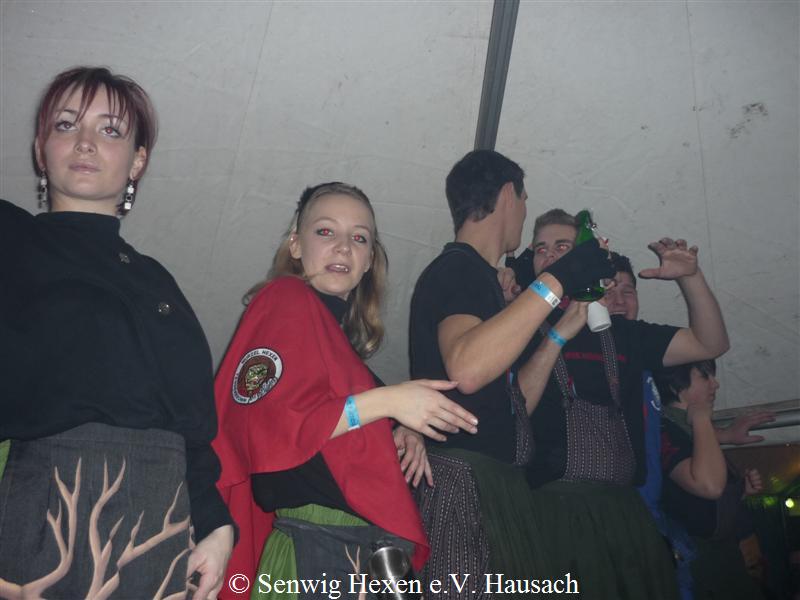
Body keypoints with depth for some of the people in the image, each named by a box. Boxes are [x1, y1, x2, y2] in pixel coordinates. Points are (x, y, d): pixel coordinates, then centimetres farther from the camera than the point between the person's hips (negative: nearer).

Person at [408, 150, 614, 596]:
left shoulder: (475, 275, 21)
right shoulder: (459, 268, -8)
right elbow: (466, 369, -29)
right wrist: (554, 283, -23)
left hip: (496, 486, 10)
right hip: (464, 480, -10)